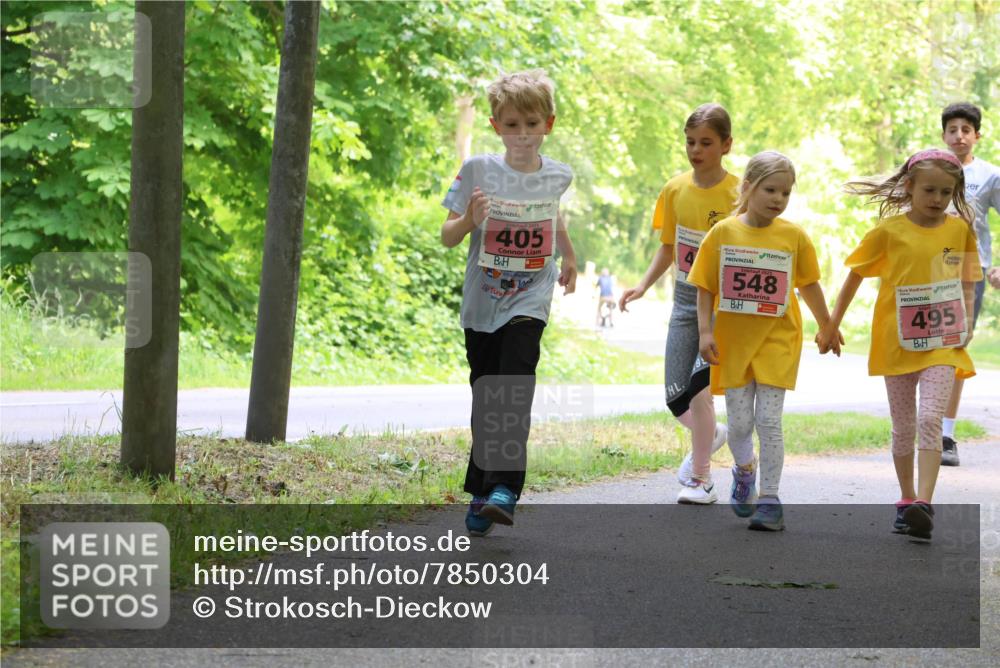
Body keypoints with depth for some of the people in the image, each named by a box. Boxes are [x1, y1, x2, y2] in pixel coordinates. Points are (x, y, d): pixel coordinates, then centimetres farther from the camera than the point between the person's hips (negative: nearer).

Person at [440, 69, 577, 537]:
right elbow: (448, 236, -3)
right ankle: (481, 492, 18)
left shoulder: (557, 176, 2)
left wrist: (569, 255, 34)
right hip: (482, 304, 1)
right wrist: (469, 220, -23)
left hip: (529, 302, -1)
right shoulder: (478, 170, -5)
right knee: (485, 399, 7)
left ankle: (504, 488, -25)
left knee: (514, 391, -19)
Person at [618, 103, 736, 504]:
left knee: (698, 388, -17)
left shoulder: (737, 195, -11)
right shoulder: (675, 190, 4)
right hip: (685, 300, 5)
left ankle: (701, 480, -2)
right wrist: (643, 286, 1)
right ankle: (710, 435, 38)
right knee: (676, 399, 5)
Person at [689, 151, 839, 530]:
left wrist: (827, 327, 19)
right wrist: (705, 331, -6)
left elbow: (809, 285, 11)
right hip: (732, 341, 1)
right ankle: (745, 471, 36)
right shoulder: (723, 233, -2)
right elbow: (705, 287, 2)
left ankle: (770, 500, 1)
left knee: (769, 420, -6)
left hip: (777, 340, -1)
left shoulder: (794, 236, -2)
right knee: (739, 423, 4)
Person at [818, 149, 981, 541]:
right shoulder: (888, 230, -5)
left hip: (943, 344, 0)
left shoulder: (960, 230, 1)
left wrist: (966, 322, -4)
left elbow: (967, 282, 12)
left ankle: (924, 503, -21)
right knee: (903, 428, 11)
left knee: (930, 420, -16)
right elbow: (855, 276, 5)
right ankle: (906, 500, 26)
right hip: (898, 343, 0)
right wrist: (832, 325, 7)